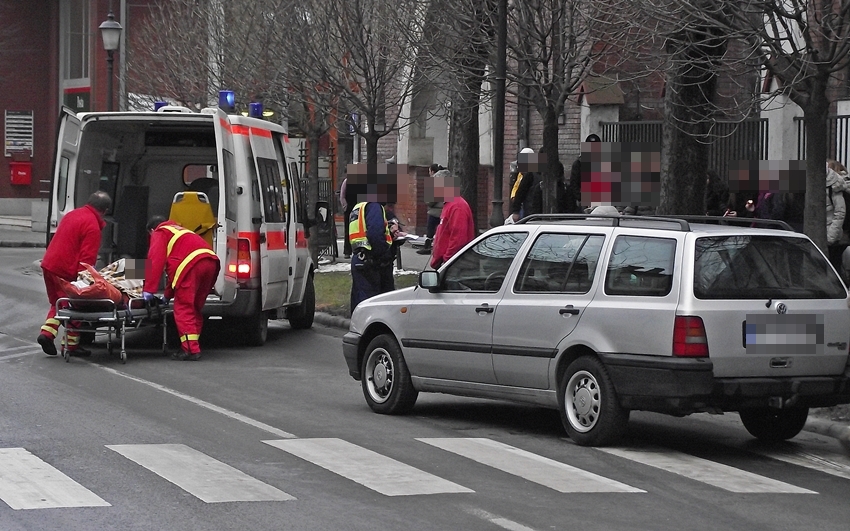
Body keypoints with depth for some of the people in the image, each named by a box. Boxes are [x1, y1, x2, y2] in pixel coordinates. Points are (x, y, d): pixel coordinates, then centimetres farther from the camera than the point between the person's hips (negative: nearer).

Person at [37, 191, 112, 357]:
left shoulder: (73, 214, 13)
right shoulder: (92, 226, -15)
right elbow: (87, 258, -19)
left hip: (48, 264, 8)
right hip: (66, 271, -8)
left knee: (57, 303, 21)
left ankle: (47, 332, 7)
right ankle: (72, 345, 10)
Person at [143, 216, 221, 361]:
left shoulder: (159, 233, 18)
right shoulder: (180, 230, 40)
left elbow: (155, 260, 2)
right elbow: (172, 265, 44)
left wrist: (149, 290, 1)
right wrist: (168, 295, 49)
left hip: (191, 264, -8)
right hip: (211, 261, 8)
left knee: (184, 308, -4)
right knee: (195, 308, 17)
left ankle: (191, 350, -11)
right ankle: (193, 346, 17)